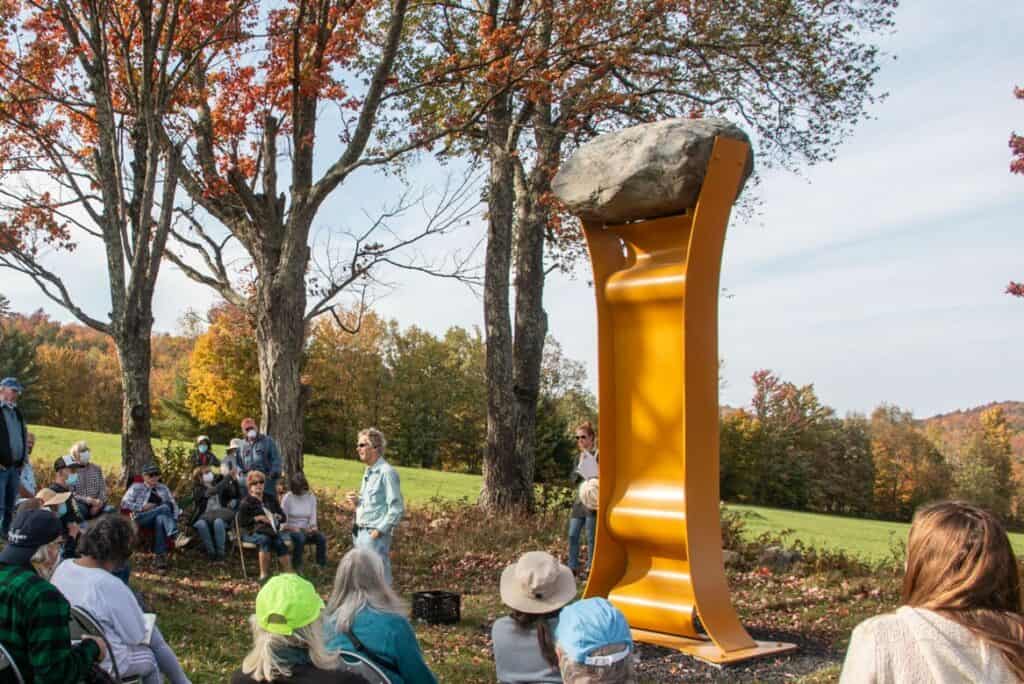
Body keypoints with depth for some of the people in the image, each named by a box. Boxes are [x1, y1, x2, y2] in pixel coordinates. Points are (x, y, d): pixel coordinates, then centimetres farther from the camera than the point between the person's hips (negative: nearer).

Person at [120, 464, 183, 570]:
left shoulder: (163, 488, 23)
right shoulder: (136, 487, 15)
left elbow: (173, 504, 16)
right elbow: (124, 503, 3)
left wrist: (174, 519, -3)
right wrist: (142, 507, -8)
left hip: (162, 517, 2)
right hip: (142, 518, -2)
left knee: (160, 519, -39)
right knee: (164, 507, -33)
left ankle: (161, 557, -46)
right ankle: (175, 535, -52)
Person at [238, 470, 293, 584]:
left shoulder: (270, 499, 21)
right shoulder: (246, 502, 7)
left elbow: (283, 516, 21)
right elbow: (241, 522, -4)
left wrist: (277, 516, -2)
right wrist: (257, 518, -14)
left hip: (271, 530, 3)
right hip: (252, 532, -3)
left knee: (279, 542, -30)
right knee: (265, 539, -38)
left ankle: (289, 573, -41)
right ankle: (264, 574, -37)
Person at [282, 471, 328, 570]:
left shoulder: (311, 497, 7)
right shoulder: (287, 498, -6)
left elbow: (313, 518, 5)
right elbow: (283, 521, -8)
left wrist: (313, 527, -16)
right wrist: (293, 528, -22)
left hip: (306, 530, 4)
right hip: (291, 530, -4)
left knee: (322, 538, -25)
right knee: (300, 538, -37)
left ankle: (322, 567, -16)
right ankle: (296, 568, -26)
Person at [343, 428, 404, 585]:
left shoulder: (386, 472, -12)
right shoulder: (368, 472, 16)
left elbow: (397, 508, -15)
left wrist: (380, 530, -17)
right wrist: (356, 503, 7)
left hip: (375, 535, -9)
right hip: (360, 533, 9)